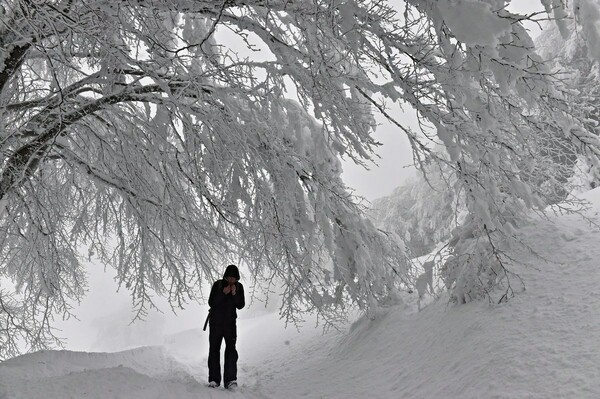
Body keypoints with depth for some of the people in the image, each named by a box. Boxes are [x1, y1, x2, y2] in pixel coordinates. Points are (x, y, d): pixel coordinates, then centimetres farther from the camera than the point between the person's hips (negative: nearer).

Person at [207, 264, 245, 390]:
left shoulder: (239, 287, -2)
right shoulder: (218, 284, -9)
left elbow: (240, 305, -4)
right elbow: (211, 303, -11)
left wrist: (234, 294, -20)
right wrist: (223, 293, -23)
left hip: (230, 322, 0)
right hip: (215, 322, 0)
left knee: (231, 349, -13)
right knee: (214, 349, 4)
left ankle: (230, 379, -17)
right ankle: (214, 379, 13)